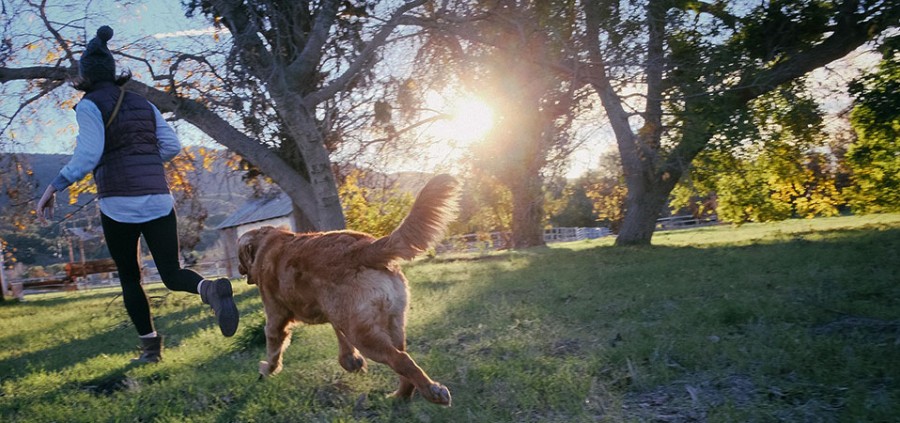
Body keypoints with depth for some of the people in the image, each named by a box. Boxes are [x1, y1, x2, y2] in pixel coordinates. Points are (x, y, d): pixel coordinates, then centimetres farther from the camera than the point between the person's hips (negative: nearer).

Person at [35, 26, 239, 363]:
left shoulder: (89, 106, -1)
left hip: (118, 204, -3)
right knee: (172, 274, 5)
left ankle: (151, 347, 13)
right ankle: (210, 288, -28)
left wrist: (54, 187, -8)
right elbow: (172, 146, 9)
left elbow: (87, 155, -13)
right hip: (158, 201, 4)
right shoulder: (144, 105, 14)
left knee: (129, 278, 14)